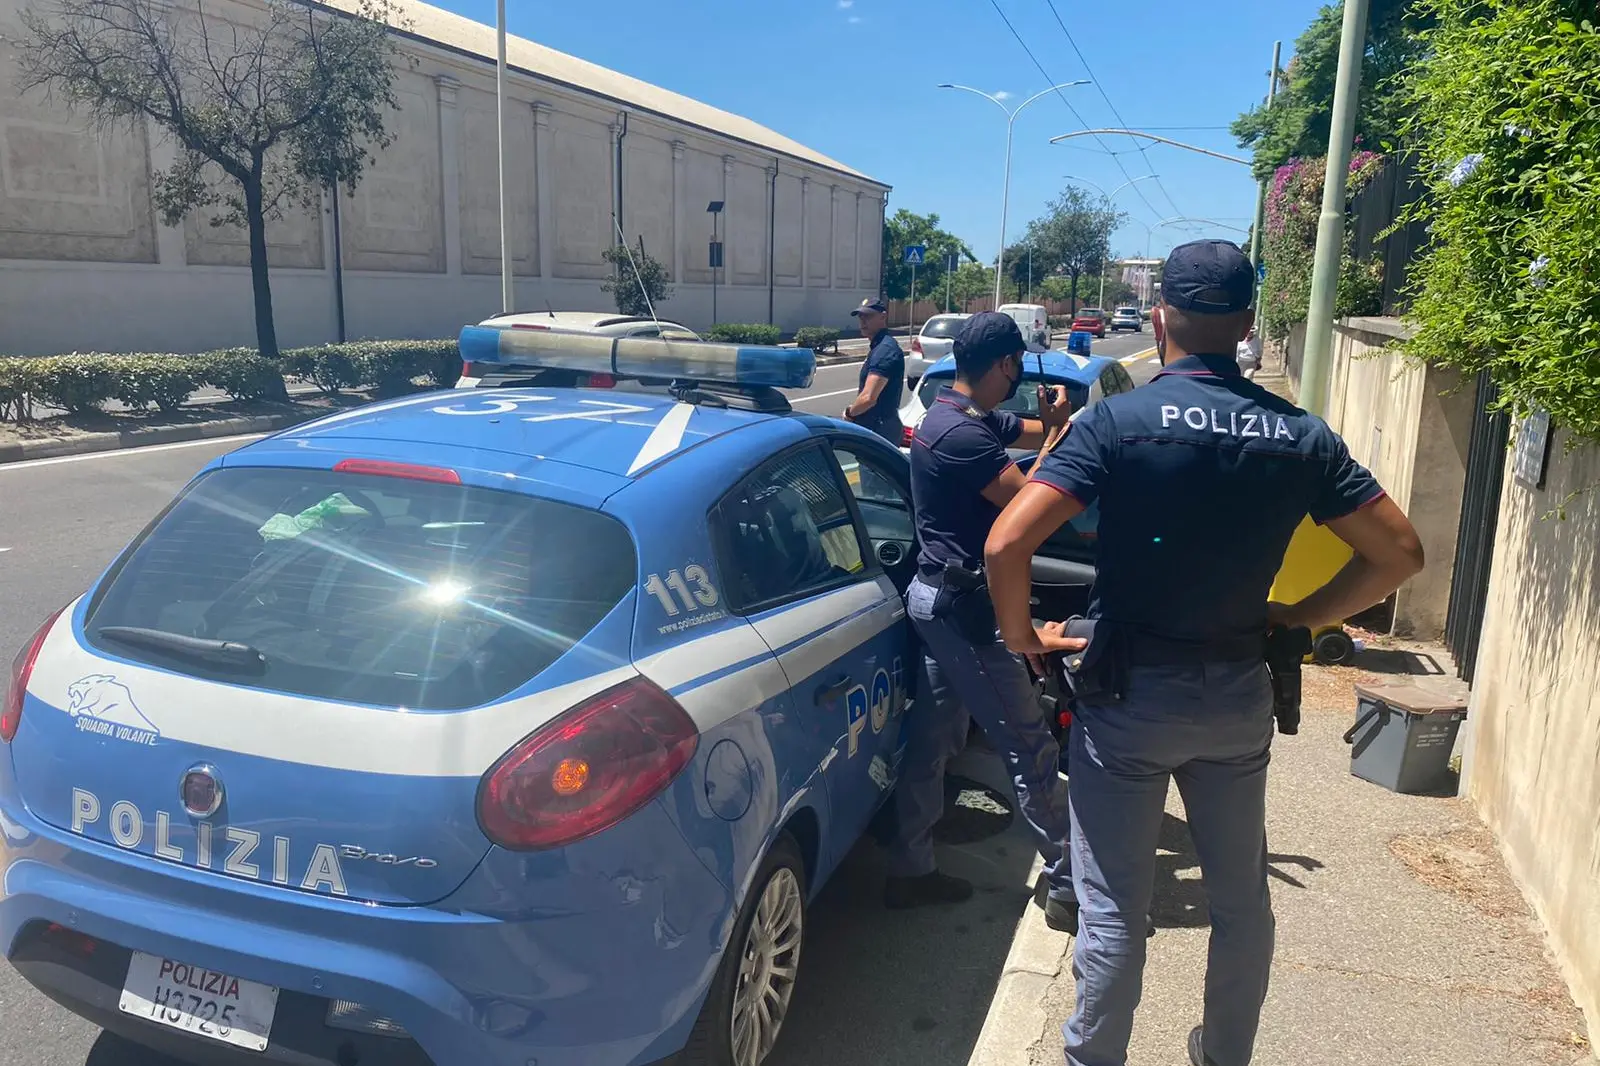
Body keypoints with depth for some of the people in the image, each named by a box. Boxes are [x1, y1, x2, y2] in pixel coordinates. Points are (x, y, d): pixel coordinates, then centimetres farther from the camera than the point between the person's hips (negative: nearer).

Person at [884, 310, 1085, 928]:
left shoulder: (966, 417, 10)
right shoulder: (961, 434, -22)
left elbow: (1037, 435, 19)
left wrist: (1057, 425, -3)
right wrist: (1059, 429, -10)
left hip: (941, 598, 11)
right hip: (961, 604, -11)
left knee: (936, 736, 16)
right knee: (1030, 748, -2)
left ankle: (910, 870, 26)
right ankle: (1069, 889, 10)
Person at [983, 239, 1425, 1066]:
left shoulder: (1117, 421, -14)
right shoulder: (1301, 436, -1)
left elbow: (1005, 545, -23)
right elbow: (1399, 553, 3)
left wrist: (1022, 636, -6)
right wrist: (1299, 617, 11)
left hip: (1127, 693, -4)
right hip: (1239, 693, 4)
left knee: (1114, 908, 7)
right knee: (1241, 897, 21)